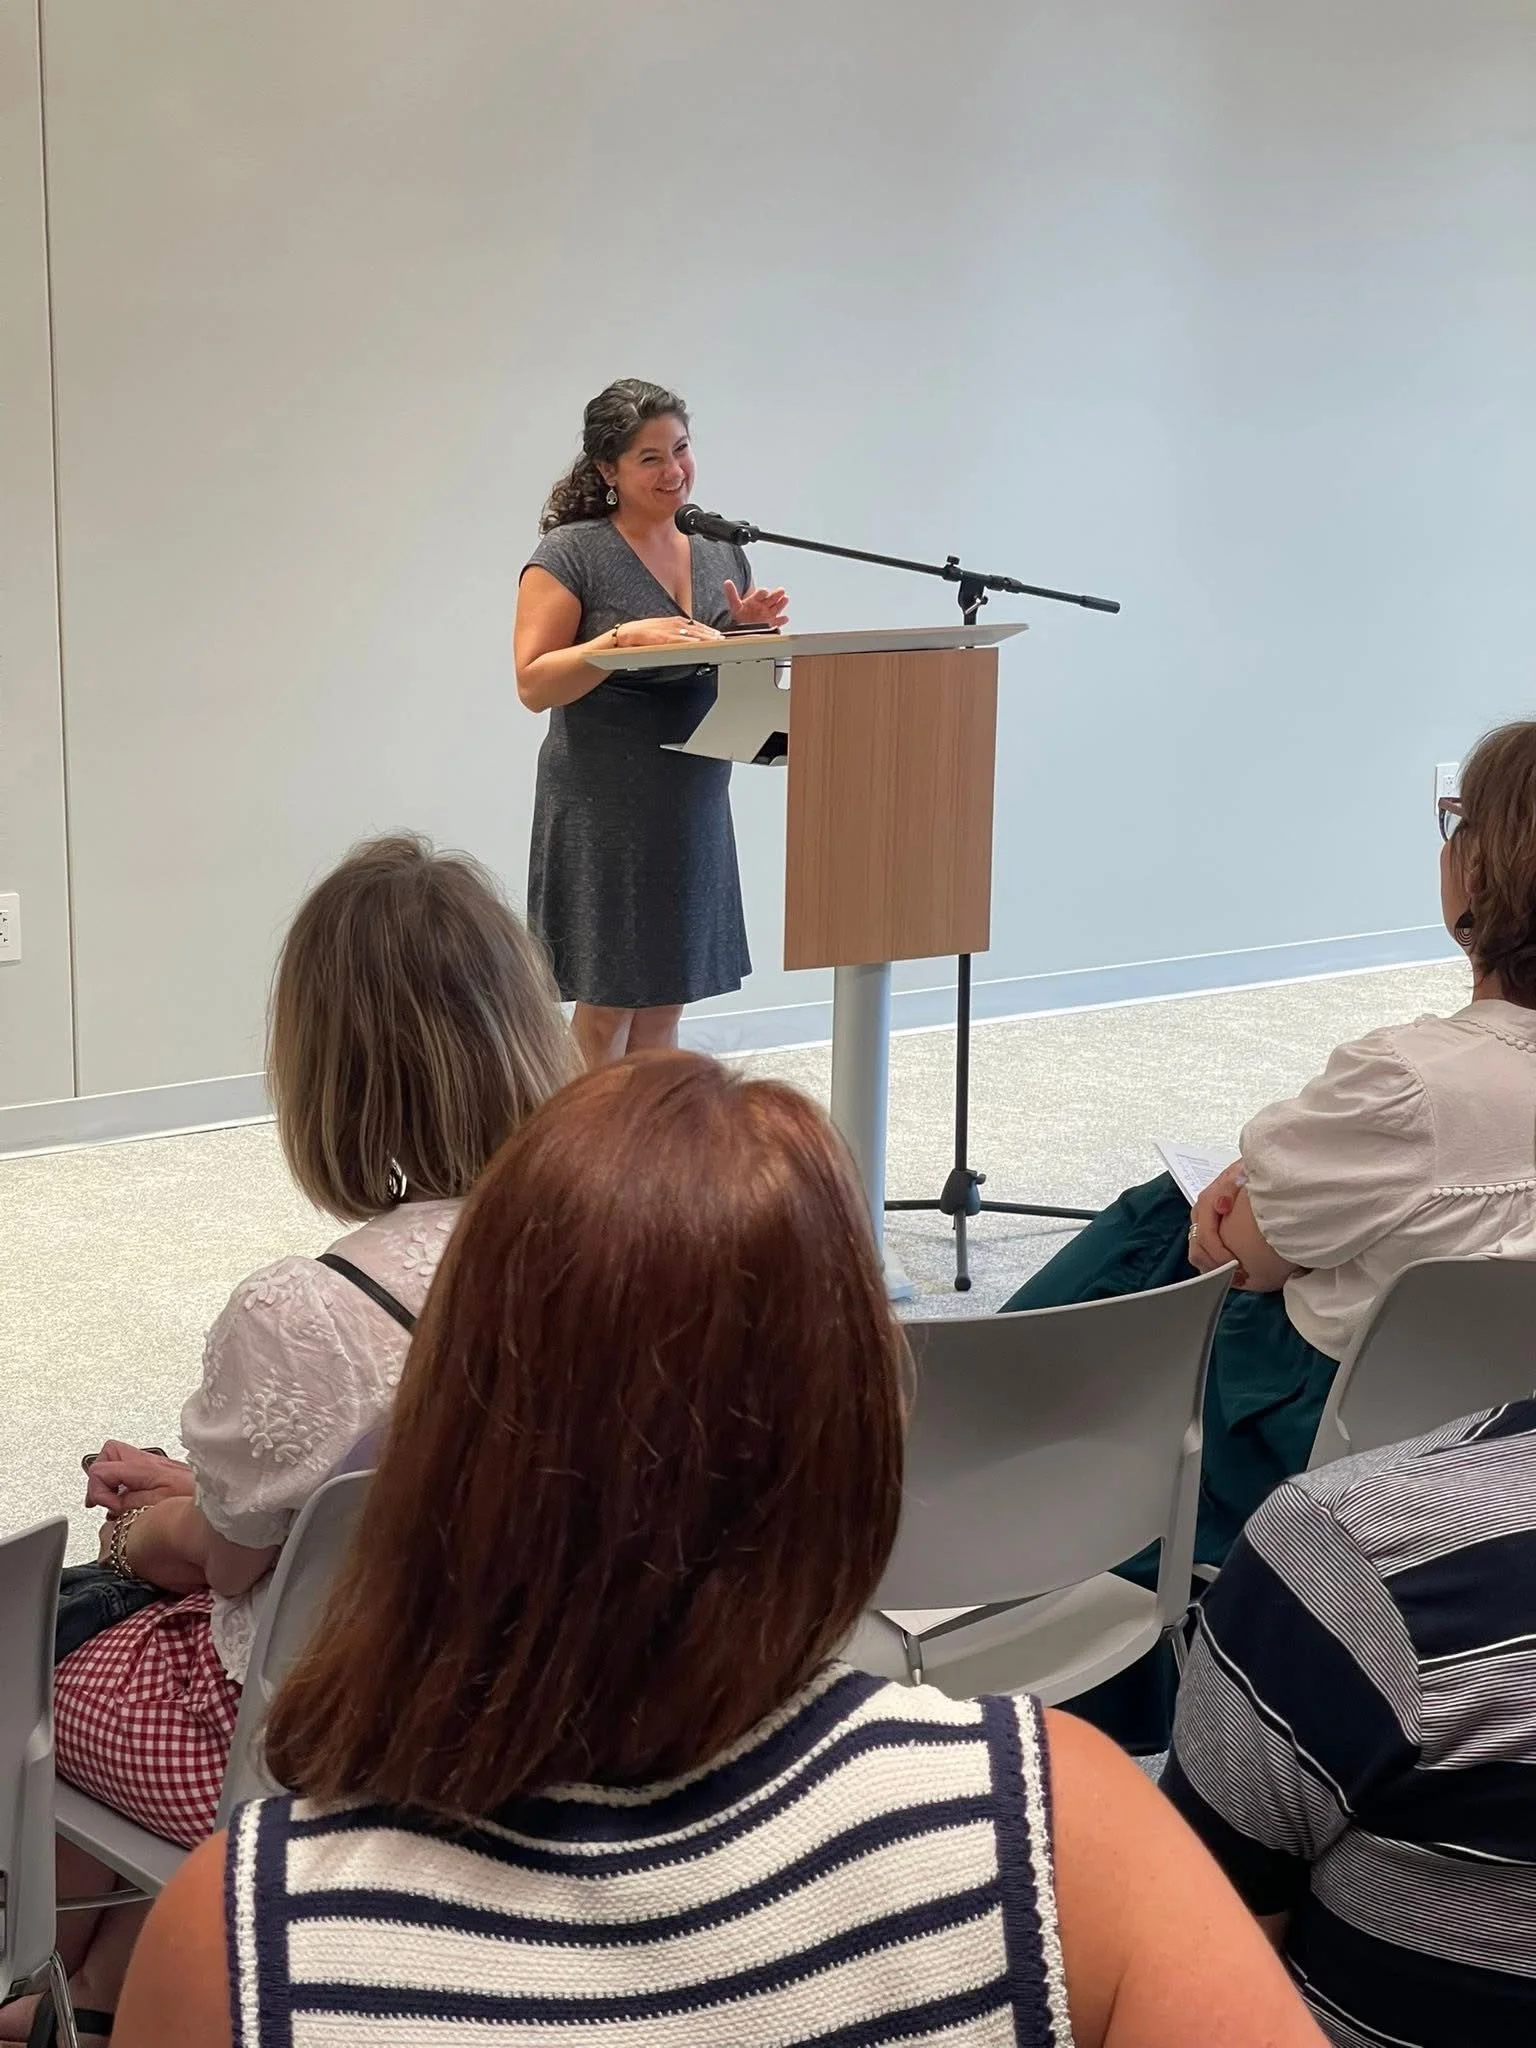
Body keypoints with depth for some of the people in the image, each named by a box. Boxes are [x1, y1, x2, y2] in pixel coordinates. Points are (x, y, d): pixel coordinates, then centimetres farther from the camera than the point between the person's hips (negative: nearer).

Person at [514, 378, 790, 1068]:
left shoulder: (722, 552, 12)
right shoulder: (572, 555, -7)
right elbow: (533, 684, -13)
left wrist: (753, 632, -3)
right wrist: (624, 637, -25)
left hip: (695, 805, 6)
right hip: (605, 811, -6)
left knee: (665, 1009, 11)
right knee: (606, 1011, -1)